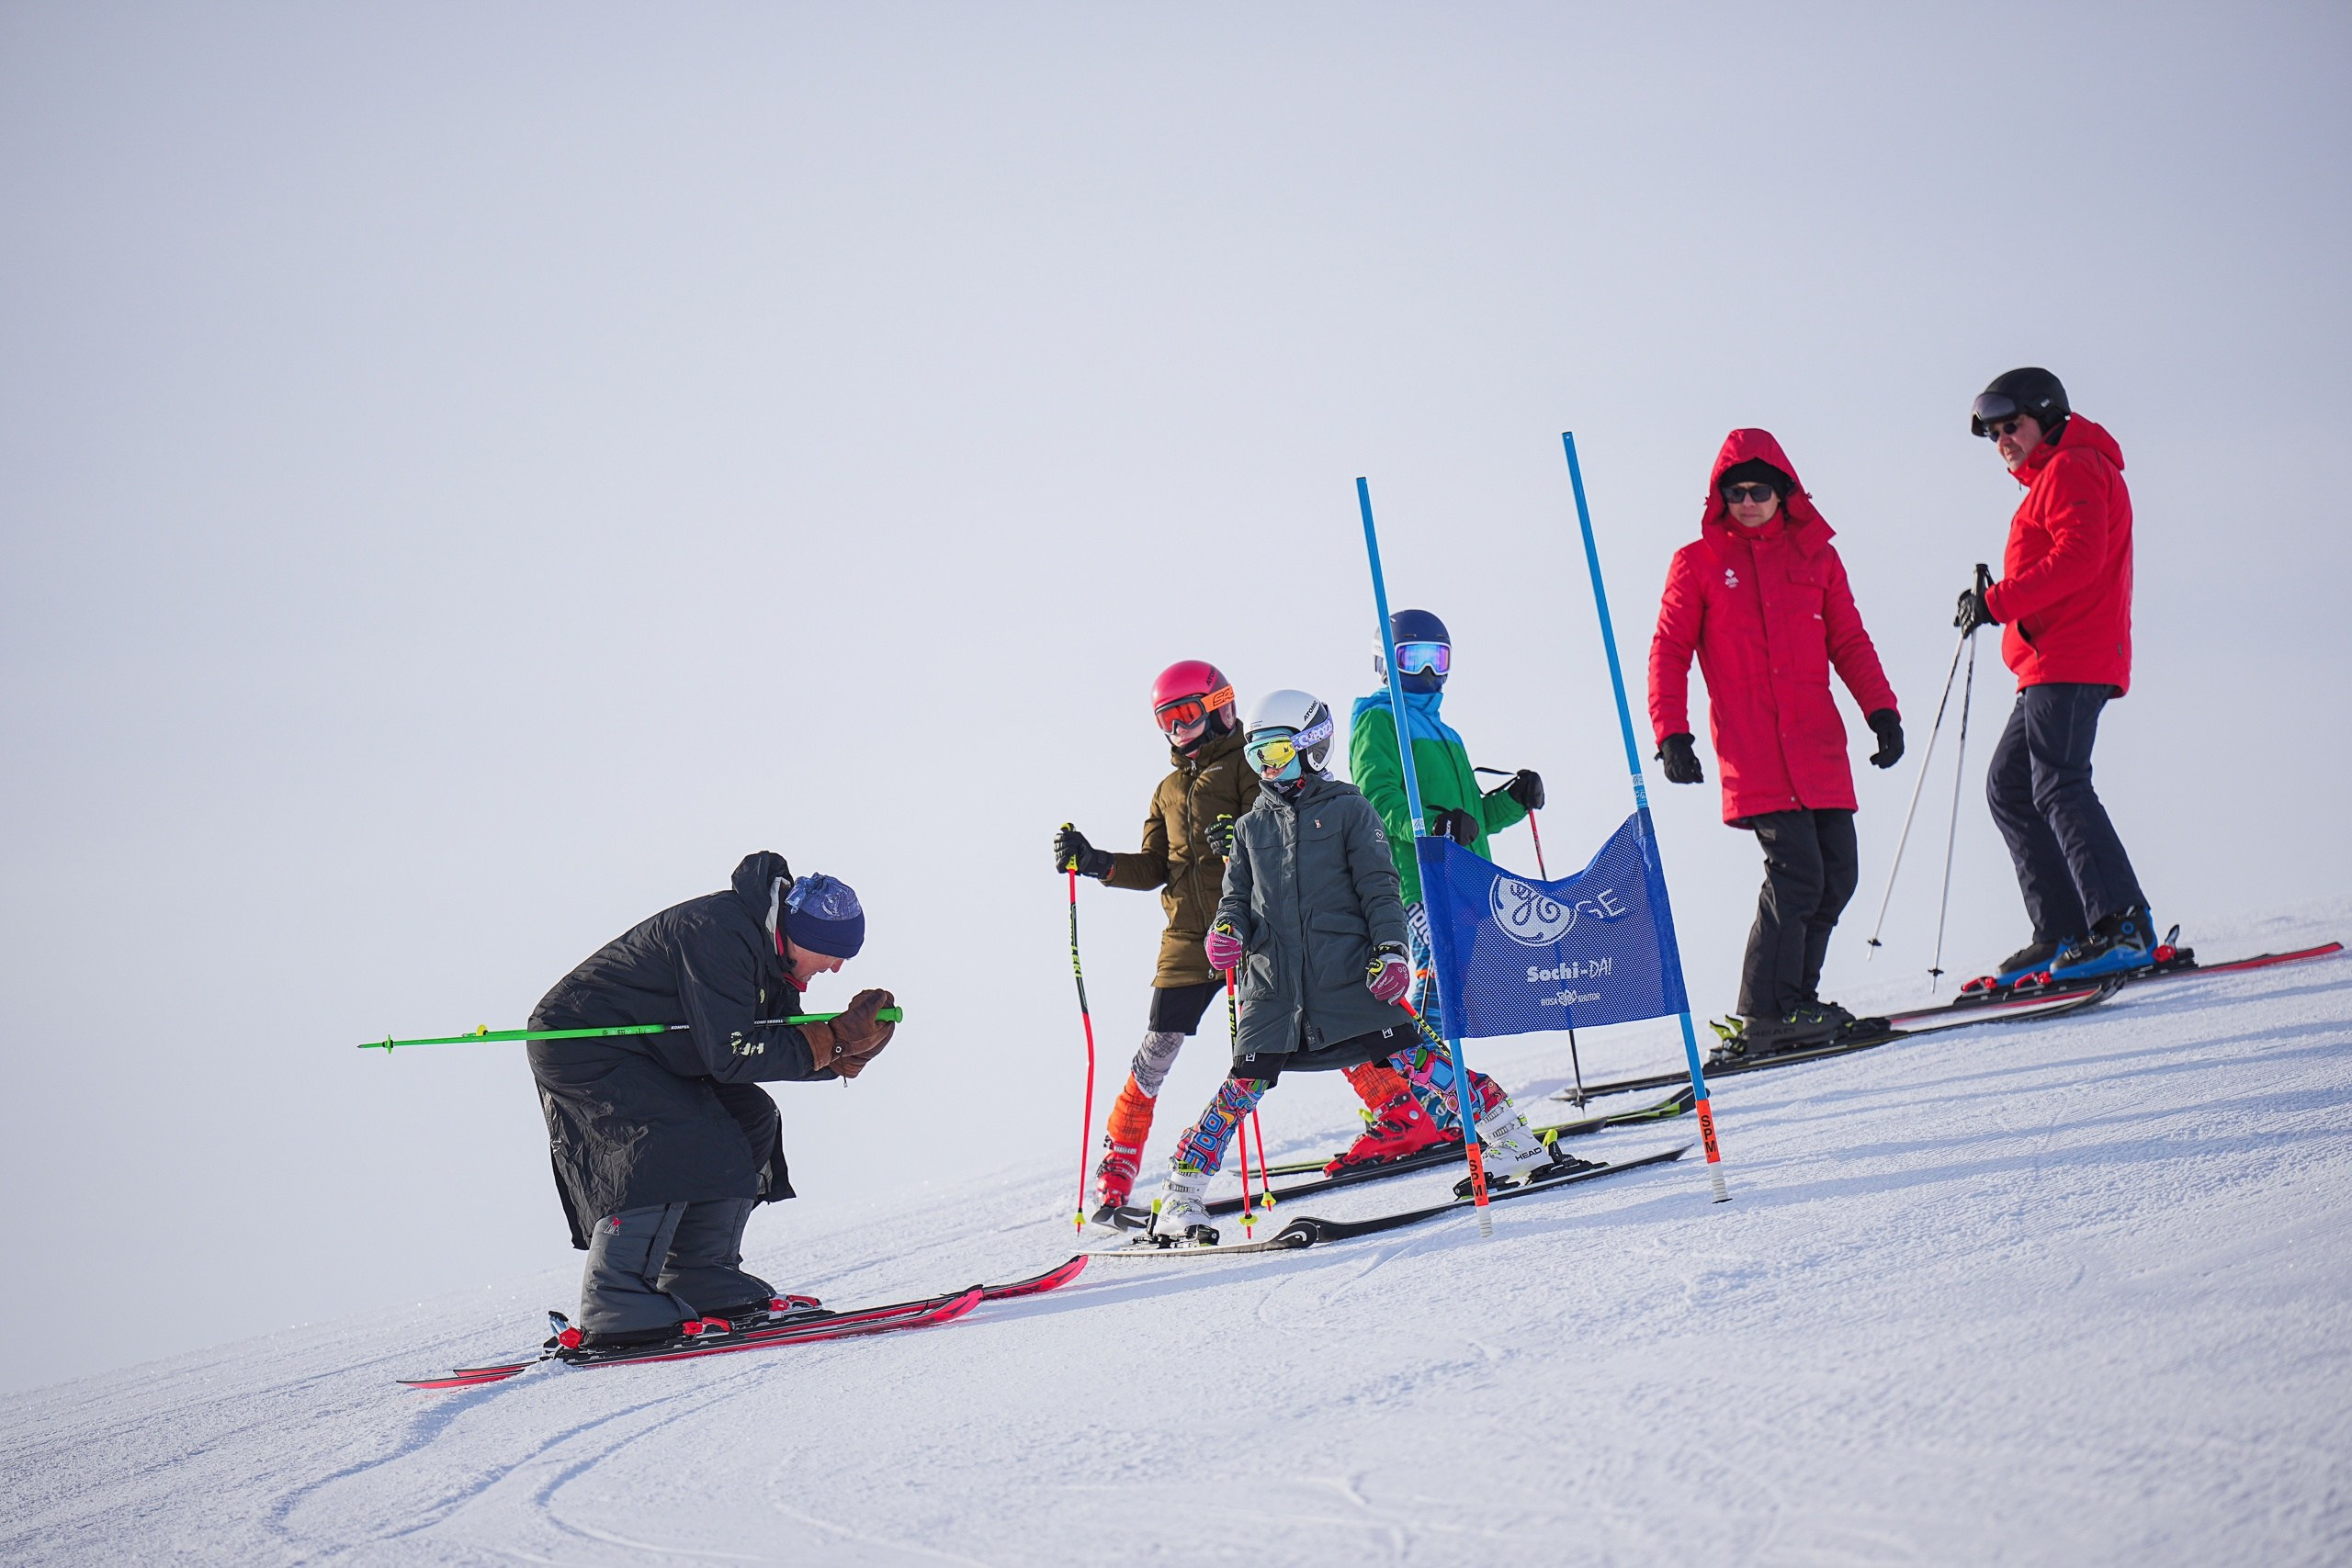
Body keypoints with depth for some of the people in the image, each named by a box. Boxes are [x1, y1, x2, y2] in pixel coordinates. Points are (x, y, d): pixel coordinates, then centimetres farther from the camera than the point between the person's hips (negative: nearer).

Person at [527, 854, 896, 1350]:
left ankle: (700, 1284, 7)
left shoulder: (766, 947, 4)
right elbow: (731, 1055, -30)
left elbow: (778, 1045, 3)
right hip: (581, 1050, -10)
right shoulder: (717, 936, -27)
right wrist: (831, 1043, -23)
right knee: (672, 1146, -25)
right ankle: (616, 1308, -26)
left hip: (647, 1061, 10)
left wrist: (849, 1045, -15)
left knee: (749, 1124, 5)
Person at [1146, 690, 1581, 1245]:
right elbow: (1237, 894, 20)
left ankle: (1513, 1141, 5)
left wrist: (1391, 948, -11)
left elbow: (1379, 887, 2)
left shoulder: (1348, 809, 5)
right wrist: (1226, 929, -3)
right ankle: (1179, 1198, 1)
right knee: (1243, 1088, -5)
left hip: (1347, 973, -2)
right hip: (1274, 984, 2)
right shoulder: (1251, 827, 17)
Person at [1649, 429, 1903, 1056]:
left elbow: (1849, 644, 17)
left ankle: (1794, 1003, 14)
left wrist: (1882, 710, 4)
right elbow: (1669, 653, 5)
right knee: (1796, 871, -14)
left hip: (1819, 747, 5)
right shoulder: (1698, 563, 6)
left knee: (1836, 875, 1)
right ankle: (1765, 1019, -8)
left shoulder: (1817, 557, 15)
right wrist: (1672, 736, -5)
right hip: (1753, 755, -5)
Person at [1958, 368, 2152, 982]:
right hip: (2051, 666, 11)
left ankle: (2123, 927, -22)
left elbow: (2080, 555, -19)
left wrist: (2000, 601, -19)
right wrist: (1998, 602, 11)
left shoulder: (2070, 469, -5)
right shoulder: (2052, 478, 27)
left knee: (2058, 787, -17)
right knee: (2008, 787, 10)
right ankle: (2063, 932, 5)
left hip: (2069, 662, -11)